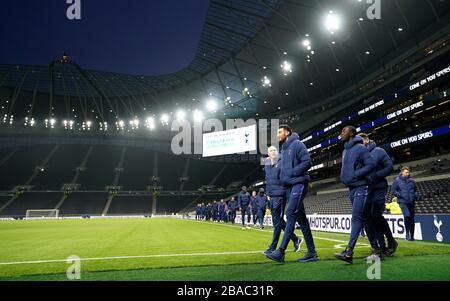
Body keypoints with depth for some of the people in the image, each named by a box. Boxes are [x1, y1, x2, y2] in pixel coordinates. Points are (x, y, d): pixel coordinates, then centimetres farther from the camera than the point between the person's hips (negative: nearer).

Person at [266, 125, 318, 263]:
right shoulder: (283, 149, 20)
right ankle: (312, 253, 13)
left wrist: (292, 173, -14)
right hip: (289, 186, 9)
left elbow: (307, 162, -14)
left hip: (298, 184, -9)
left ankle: (281, 252, -16)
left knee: (291, 215, -14)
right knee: (301, 218, 8)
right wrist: (283, 177, 7)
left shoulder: (297, 144, -5)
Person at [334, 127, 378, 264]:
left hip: (361, 188, -9)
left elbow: (371, 165, -17)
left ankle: (349, 251, -18)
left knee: (357, 218, -14)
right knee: (365, 219, 11)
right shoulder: (345, 151, 16)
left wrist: (356, 174, -19)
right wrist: (344, 177, 10)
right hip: (352, 189, 9)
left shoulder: (360, 148, -10)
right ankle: (376, 249, 19)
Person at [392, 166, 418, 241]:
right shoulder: (397, 180, 1)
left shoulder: (412, 181, 12)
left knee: (412, 219, 7)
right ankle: (407, 233, -7)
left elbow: (416, 190, 22)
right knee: (407, 216, -23)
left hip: (411, 202, 4)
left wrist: (416, 195, 2)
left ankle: (412, 236, 18)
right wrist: (401, 195, -14)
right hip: (403, 202, -4)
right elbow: (394, 191, 0)